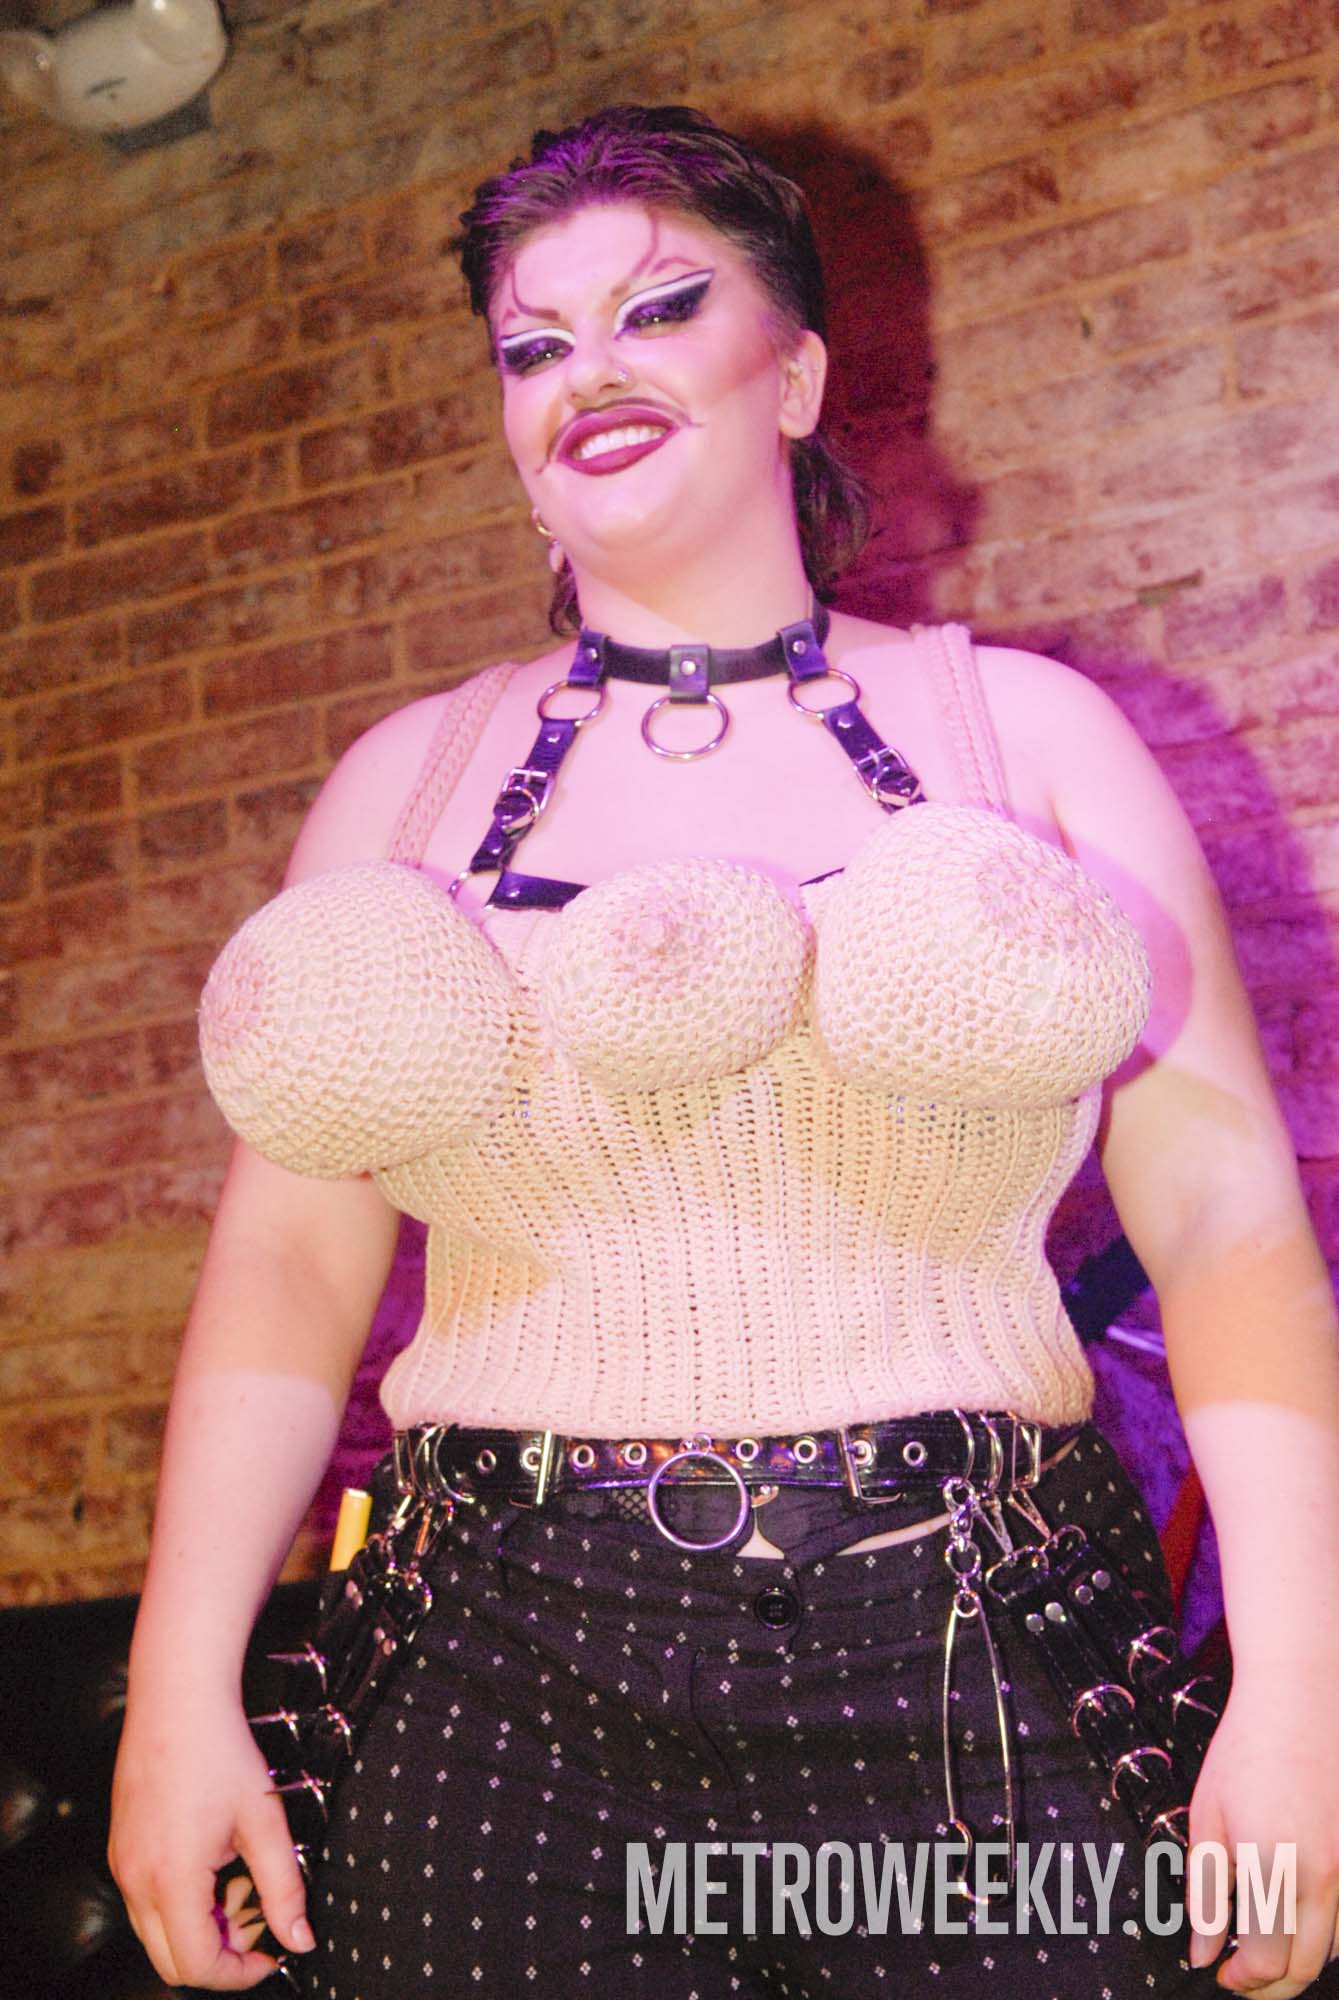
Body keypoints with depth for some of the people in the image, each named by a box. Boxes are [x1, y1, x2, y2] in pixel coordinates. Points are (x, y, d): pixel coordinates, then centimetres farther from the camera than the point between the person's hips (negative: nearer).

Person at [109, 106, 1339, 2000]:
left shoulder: (1022, 730, 4)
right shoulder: (409, 778, 9)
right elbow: (291, 1255, 3)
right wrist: (183, 1691, -4)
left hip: (980, 1679, 0)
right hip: (521, 1691, 1)